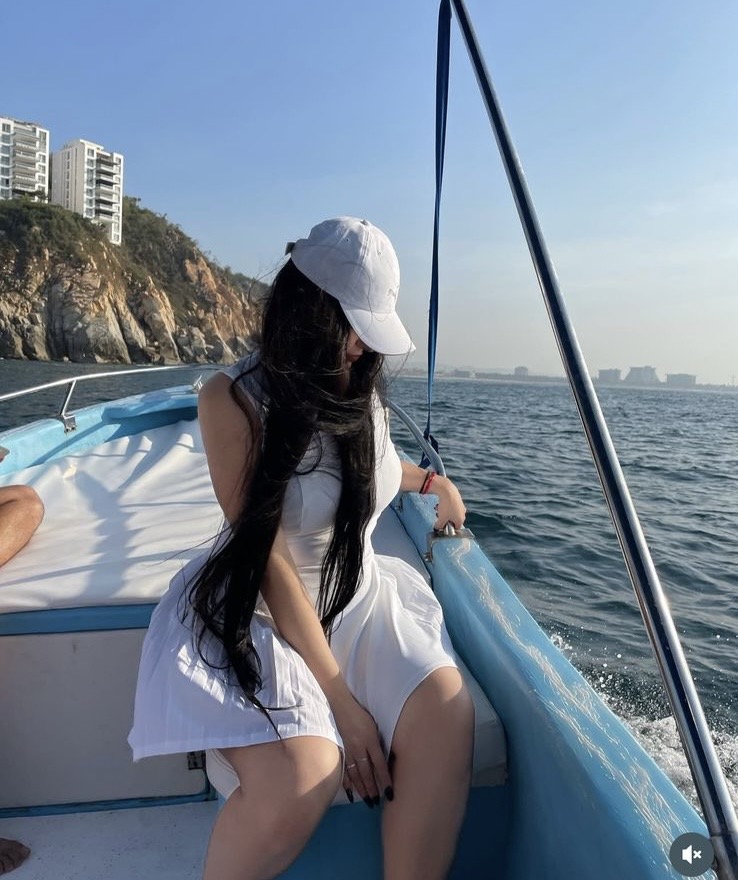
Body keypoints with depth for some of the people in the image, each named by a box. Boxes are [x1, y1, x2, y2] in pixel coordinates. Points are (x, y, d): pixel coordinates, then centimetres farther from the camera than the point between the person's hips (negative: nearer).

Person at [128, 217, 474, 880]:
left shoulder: (362, 387, 2)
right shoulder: (235, 398, -17)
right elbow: (269, 558, -19)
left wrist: (431, 481, 24)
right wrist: (339, 696, -19)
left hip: (360, 597, 5)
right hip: (256, 613, -5)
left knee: (446, 713, -23)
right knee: (300, 781, -29)